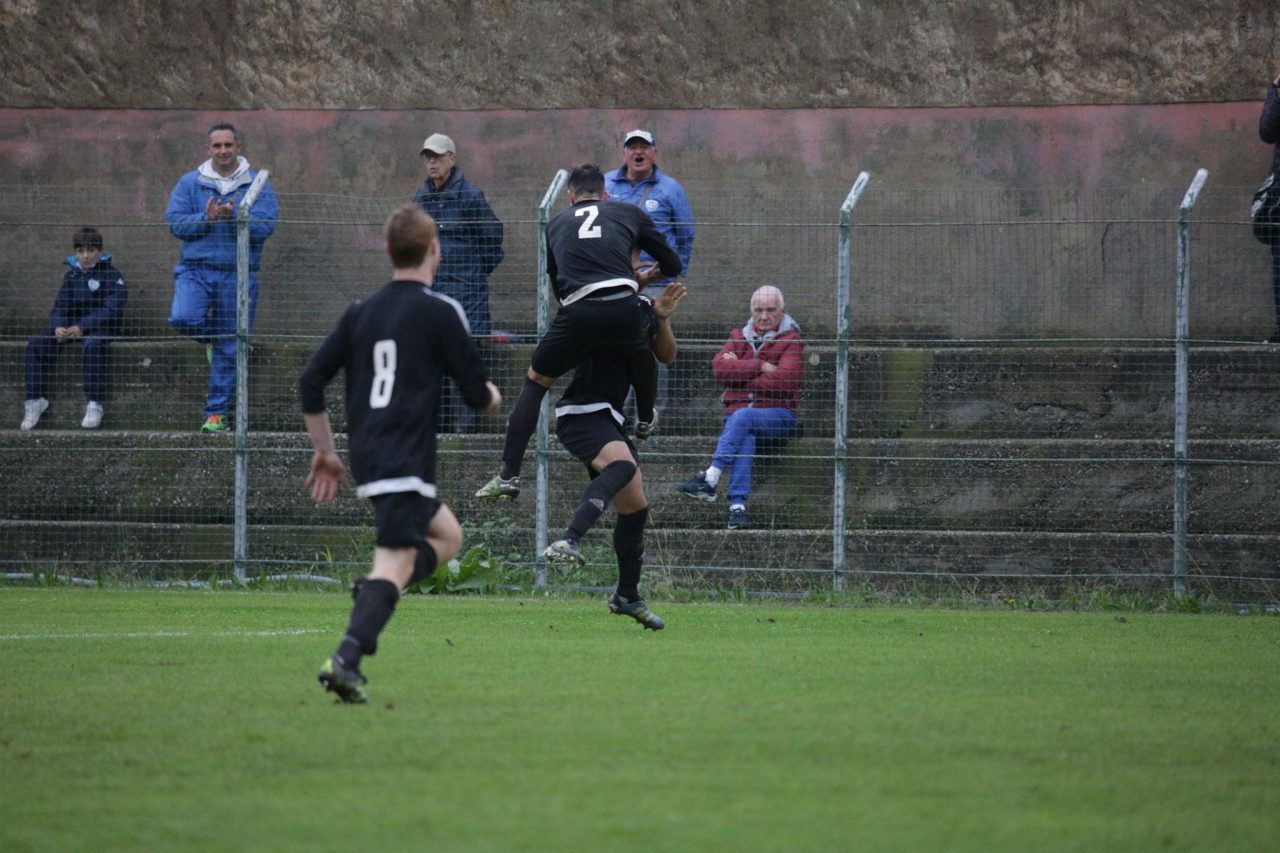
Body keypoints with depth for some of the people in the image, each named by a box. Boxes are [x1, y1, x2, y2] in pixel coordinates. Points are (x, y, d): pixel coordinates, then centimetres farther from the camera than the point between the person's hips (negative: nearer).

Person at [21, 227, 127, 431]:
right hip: (73, 325, 5)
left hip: (101, 327, -5)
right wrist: (58, 327, -16)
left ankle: (95, 404, -38)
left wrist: (82, 328, -27)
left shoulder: (112, 276, -3)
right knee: (36, 344, -18)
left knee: (93, 345, -41)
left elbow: (112, 310, -15)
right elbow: (60, 307, 8)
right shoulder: (72, 276, 15)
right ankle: (34, 399, -19)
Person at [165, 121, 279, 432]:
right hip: (197, 269, 0)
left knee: (229, 350, 2)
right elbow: (175, 223, -1)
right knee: (183, 319, -27)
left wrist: (233, 217, -23)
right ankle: (209, 337, 10)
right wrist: (206, 219, -17)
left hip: (238, 276, 0)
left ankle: (217, 412, 13)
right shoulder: (189, 183, 6)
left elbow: (265, 226, -8)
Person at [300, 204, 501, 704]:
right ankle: (346, 660, -33)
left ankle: (373, 594, 0)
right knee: (395, 564, -14)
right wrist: (493, 396, 23)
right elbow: (477, 396, -1)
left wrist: (325, 453, 21)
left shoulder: (361, 313, 13)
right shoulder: (440, 312, -4)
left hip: (366, 457, 7)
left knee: (447, 537, 24)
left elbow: (311, 384, 12)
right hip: (406, 462, -7)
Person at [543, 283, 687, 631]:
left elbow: (666, 355, 14)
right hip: (581, 414, -9)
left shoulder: (641, 307, 12)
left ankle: (627, 596, 30)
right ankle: (569, 540, -53)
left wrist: (662, 320, -5)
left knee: (635, 507, 14)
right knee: (622, 465, -37)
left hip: (609, 418, 9)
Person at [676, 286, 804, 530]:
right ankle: (738, 505, -46)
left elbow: (784, 381, -12)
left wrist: (739, 372, -5)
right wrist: (760, 367, -9)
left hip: (778, 414, -3)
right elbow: (720, 368, 0)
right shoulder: (739, 337, 18)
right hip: (737, 414, 3)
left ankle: (710, 479, -44)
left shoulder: (791, 340, 4)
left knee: (742, 417, -35)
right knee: (744, 439, -32)